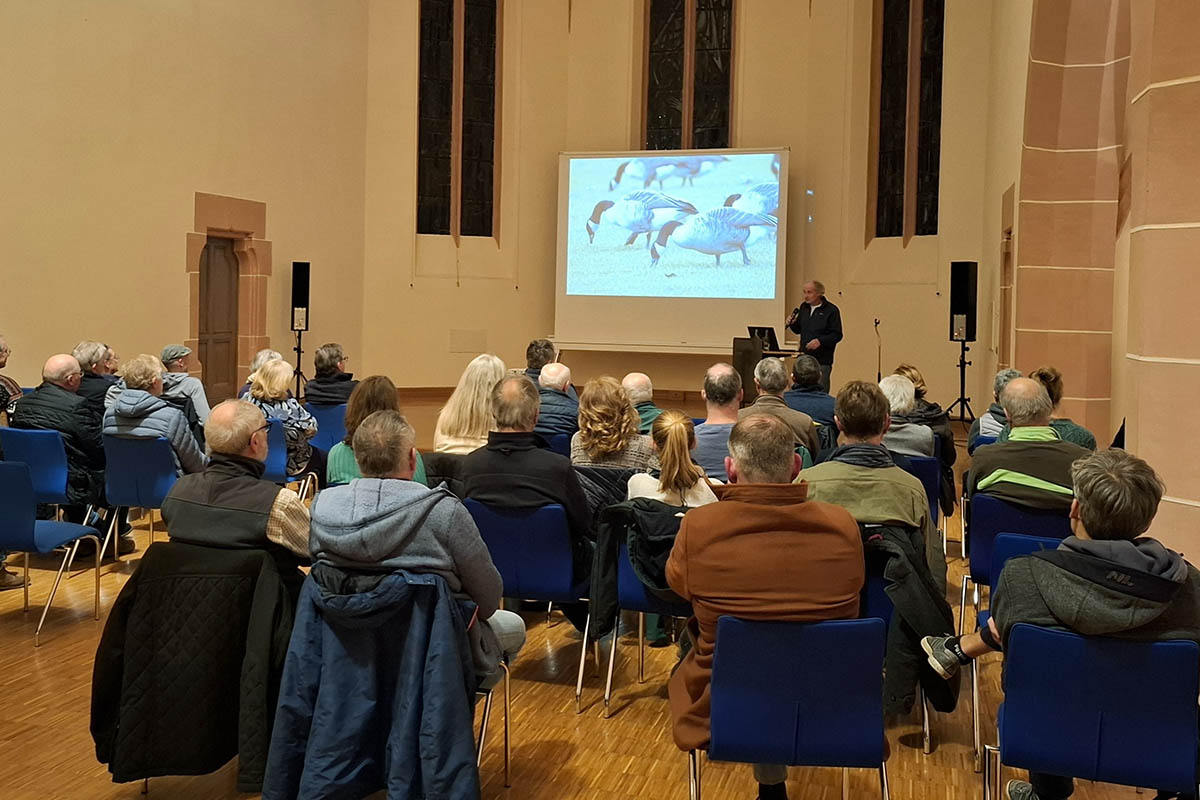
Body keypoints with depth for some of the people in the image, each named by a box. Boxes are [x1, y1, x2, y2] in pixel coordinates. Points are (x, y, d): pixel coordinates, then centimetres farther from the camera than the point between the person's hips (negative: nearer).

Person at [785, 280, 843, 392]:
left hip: (822, 361, -6)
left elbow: (837, 335, -9)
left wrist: (820, 341, -22)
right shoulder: (804, 307, 13)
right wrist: (792, 324, 0)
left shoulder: (831, 310, -7)